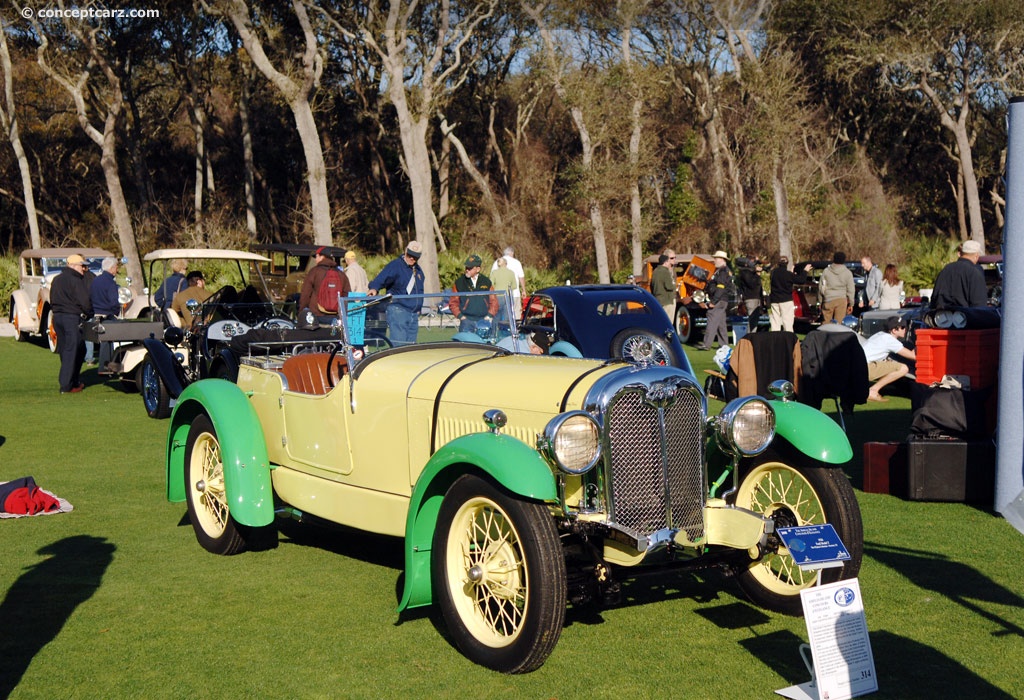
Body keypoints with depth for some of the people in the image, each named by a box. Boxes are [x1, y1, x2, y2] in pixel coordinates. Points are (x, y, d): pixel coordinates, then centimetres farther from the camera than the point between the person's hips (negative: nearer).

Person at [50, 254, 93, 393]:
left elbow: (52, 301, 19)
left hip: (57, 317, 8)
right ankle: (66, 386, -6)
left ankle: (73, 381, 22)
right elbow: (85, 302, -13)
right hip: (72, 318, -8)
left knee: (65, 350, 17)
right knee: (71, 351, -5)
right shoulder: (75, 281, -12)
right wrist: (89, 314, 3)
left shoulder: (56, 280, 14)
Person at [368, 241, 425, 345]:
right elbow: (381, 279, -22)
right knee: (399, 345, -15)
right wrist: (374, 288, -42)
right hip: (397, 310, -7)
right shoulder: (395, 266, -7)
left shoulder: (418, 270, 17)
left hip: (414, 314, 7)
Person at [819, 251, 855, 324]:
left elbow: (821, 288, 5)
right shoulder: (847, 273, 2)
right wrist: (851, 304, 10)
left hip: (828, 300, 1)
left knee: (825, 323, 5)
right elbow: (851, 290, 2)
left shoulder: (826, 271, 4)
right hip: (841, 300, -1)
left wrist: (820, 302, 14)